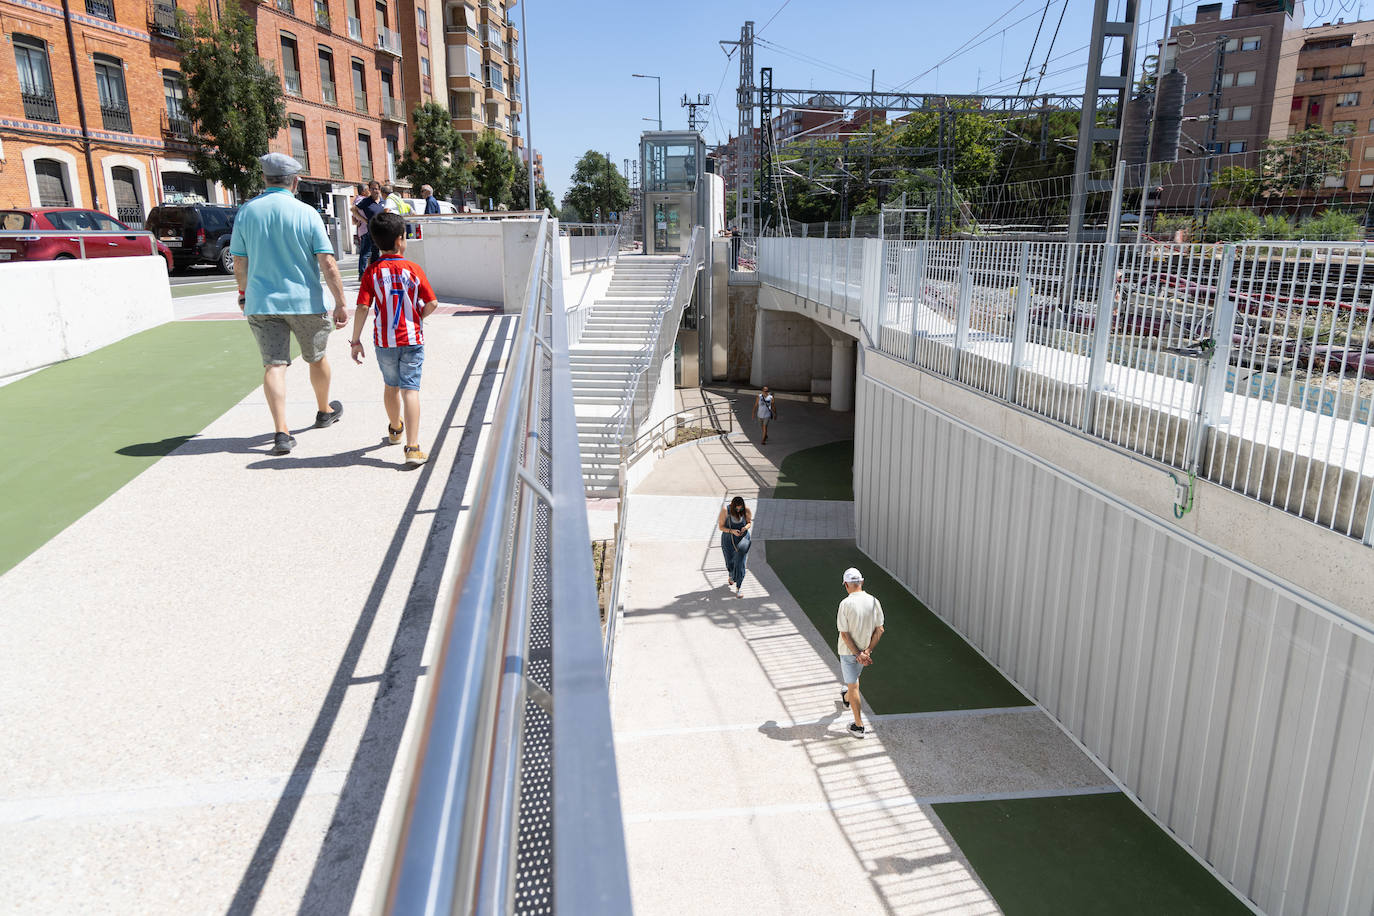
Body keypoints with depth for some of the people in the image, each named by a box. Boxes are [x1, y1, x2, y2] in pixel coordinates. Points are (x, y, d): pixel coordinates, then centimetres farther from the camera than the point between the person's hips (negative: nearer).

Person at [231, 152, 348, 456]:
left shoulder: (246, 212, 1)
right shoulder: (306, 213, -8)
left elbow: (239, 262, 7)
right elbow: (327, 263, -12)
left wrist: (243, 292, 24)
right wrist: (340, 303, -7)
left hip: (261, 303, 2)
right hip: (305, 301, -1)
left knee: (274, 365, 1)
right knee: (316, 358, 18)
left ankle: (281, 432, -9)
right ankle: (325, 411, 38)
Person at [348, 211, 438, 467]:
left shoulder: (372, 272, -5)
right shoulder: (414, 269, -5)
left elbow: (362, 307, -10)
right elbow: (432, 304, -6)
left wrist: (355, 341, -3)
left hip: (384, 342, 2)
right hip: (412, 340, -2)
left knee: (391, 386, 21)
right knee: (410, 389, -5)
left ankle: (395, 429, 44)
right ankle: (412, 447, -16)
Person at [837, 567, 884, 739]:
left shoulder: (845, 604, -21)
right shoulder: (874, 601, -9)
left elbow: (845, 634, -20)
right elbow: (879, 630, -8)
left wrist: (858, 654, -15)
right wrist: (867, 651, -10)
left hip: (848, 651, -5)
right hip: (865, 648, 5)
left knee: (853, 685, 4)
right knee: (854, 677, 30)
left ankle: (859, 726, 7)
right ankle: (846, 698, 57)